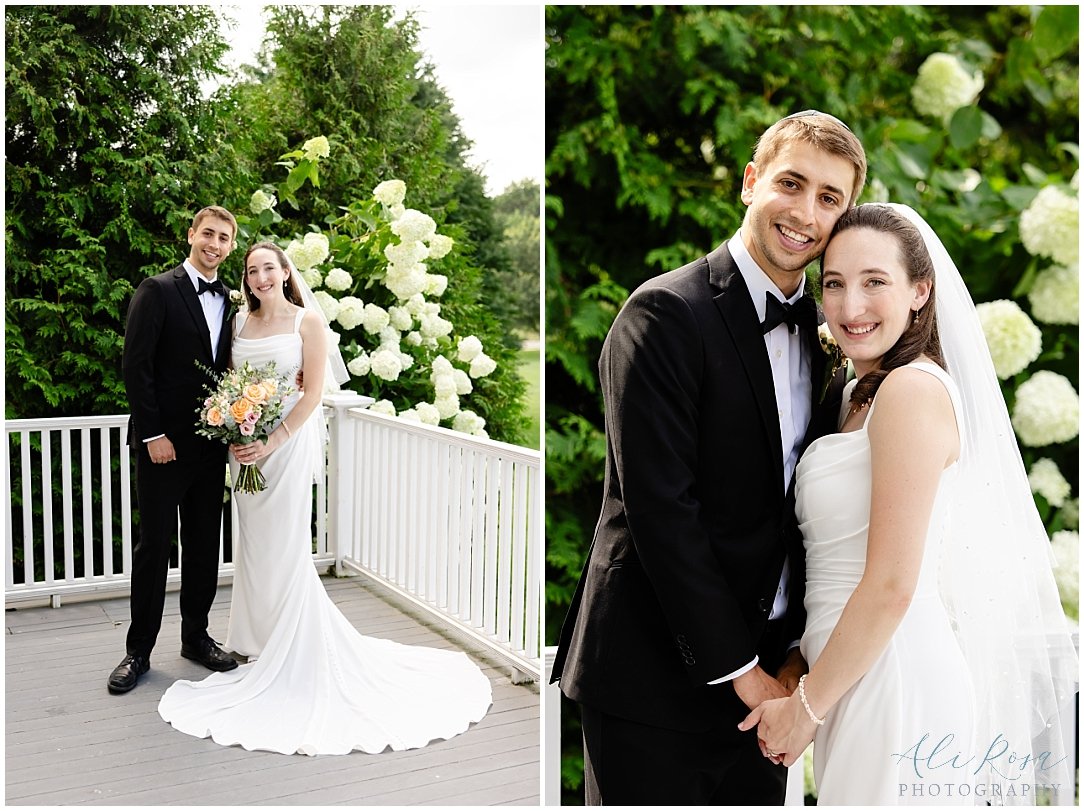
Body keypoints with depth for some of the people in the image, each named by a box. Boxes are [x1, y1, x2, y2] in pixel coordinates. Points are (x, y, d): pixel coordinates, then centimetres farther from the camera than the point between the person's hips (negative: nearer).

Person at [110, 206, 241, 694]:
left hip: (210, 443, 5)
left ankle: (196, 636, 25)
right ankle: (139, 650, 14)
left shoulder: (228, 300, 11)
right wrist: (153, 434, -15)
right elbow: (136, 366, -12)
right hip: (164, 444, -5)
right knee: (153, 544, 3)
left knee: (204, 544, 12)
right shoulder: (158, 291, -7)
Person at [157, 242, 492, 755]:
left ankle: (293, 656, 11)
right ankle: (261, 641, 25)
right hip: (245, 444, 5)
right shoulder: (241, 323, 11)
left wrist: (272, 443, -17)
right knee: (254, 545, 10)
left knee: (285, 548, -2)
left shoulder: (307, 320, -4)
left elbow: (313, 393, -10)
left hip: (287, 442, -5)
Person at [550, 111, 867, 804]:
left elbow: (806, 504, 9)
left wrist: (803, 648, -1)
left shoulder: (817, 330, 9)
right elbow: (661, 510, -18)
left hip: (762, 676, 6)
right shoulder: (665, 313, -13)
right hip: (657, 675, -6)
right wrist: (738, 669, -14)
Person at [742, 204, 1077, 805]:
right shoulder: (861, 395, 12)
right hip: (860, 680, 9)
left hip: (895, 687, -9)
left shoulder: (913, 388, -17)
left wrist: (805, 708, -11)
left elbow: (891, 586, -20)